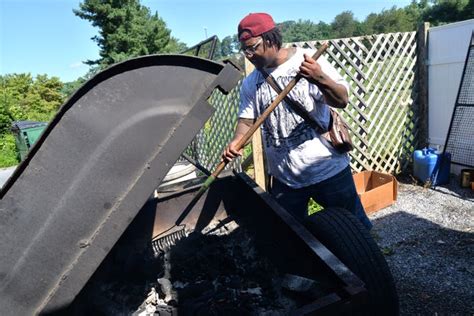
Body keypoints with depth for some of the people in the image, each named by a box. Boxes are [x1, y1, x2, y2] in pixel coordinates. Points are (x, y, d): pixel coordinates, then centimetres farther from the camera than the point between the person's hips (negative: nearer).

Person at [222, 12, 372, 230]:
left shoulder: (308, 60, -8)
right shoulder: (250, 83, 4)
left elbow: (342, 100, -14)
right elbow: (246, 121, 5)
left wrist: (320, 79, -34)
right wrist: (235, 142, -16)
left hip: (329, 168, -3)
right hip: (285, 178, 4)